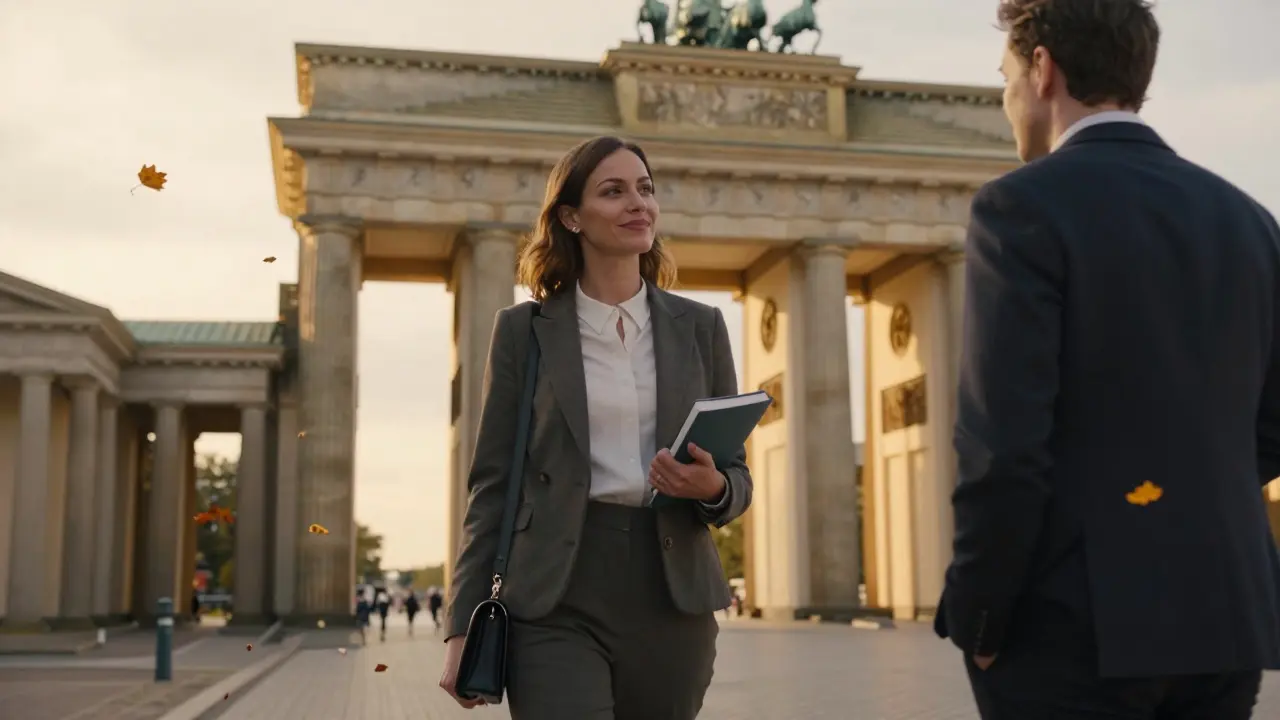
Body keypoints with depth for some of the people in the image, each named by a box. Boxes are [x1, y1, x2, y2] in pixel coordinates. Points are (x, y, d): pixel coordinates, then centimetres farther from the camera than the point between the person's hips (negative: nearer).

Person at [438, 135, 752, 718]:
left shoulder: (701, 327, 9)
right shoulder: (524, 330, 4)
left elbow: (739, 476, 12)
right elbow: (492, 484, 4)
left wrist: (713, 488, -13)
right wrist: (463, 627, -2)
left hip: (672, 597, 3)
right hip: (557, 603, -2)